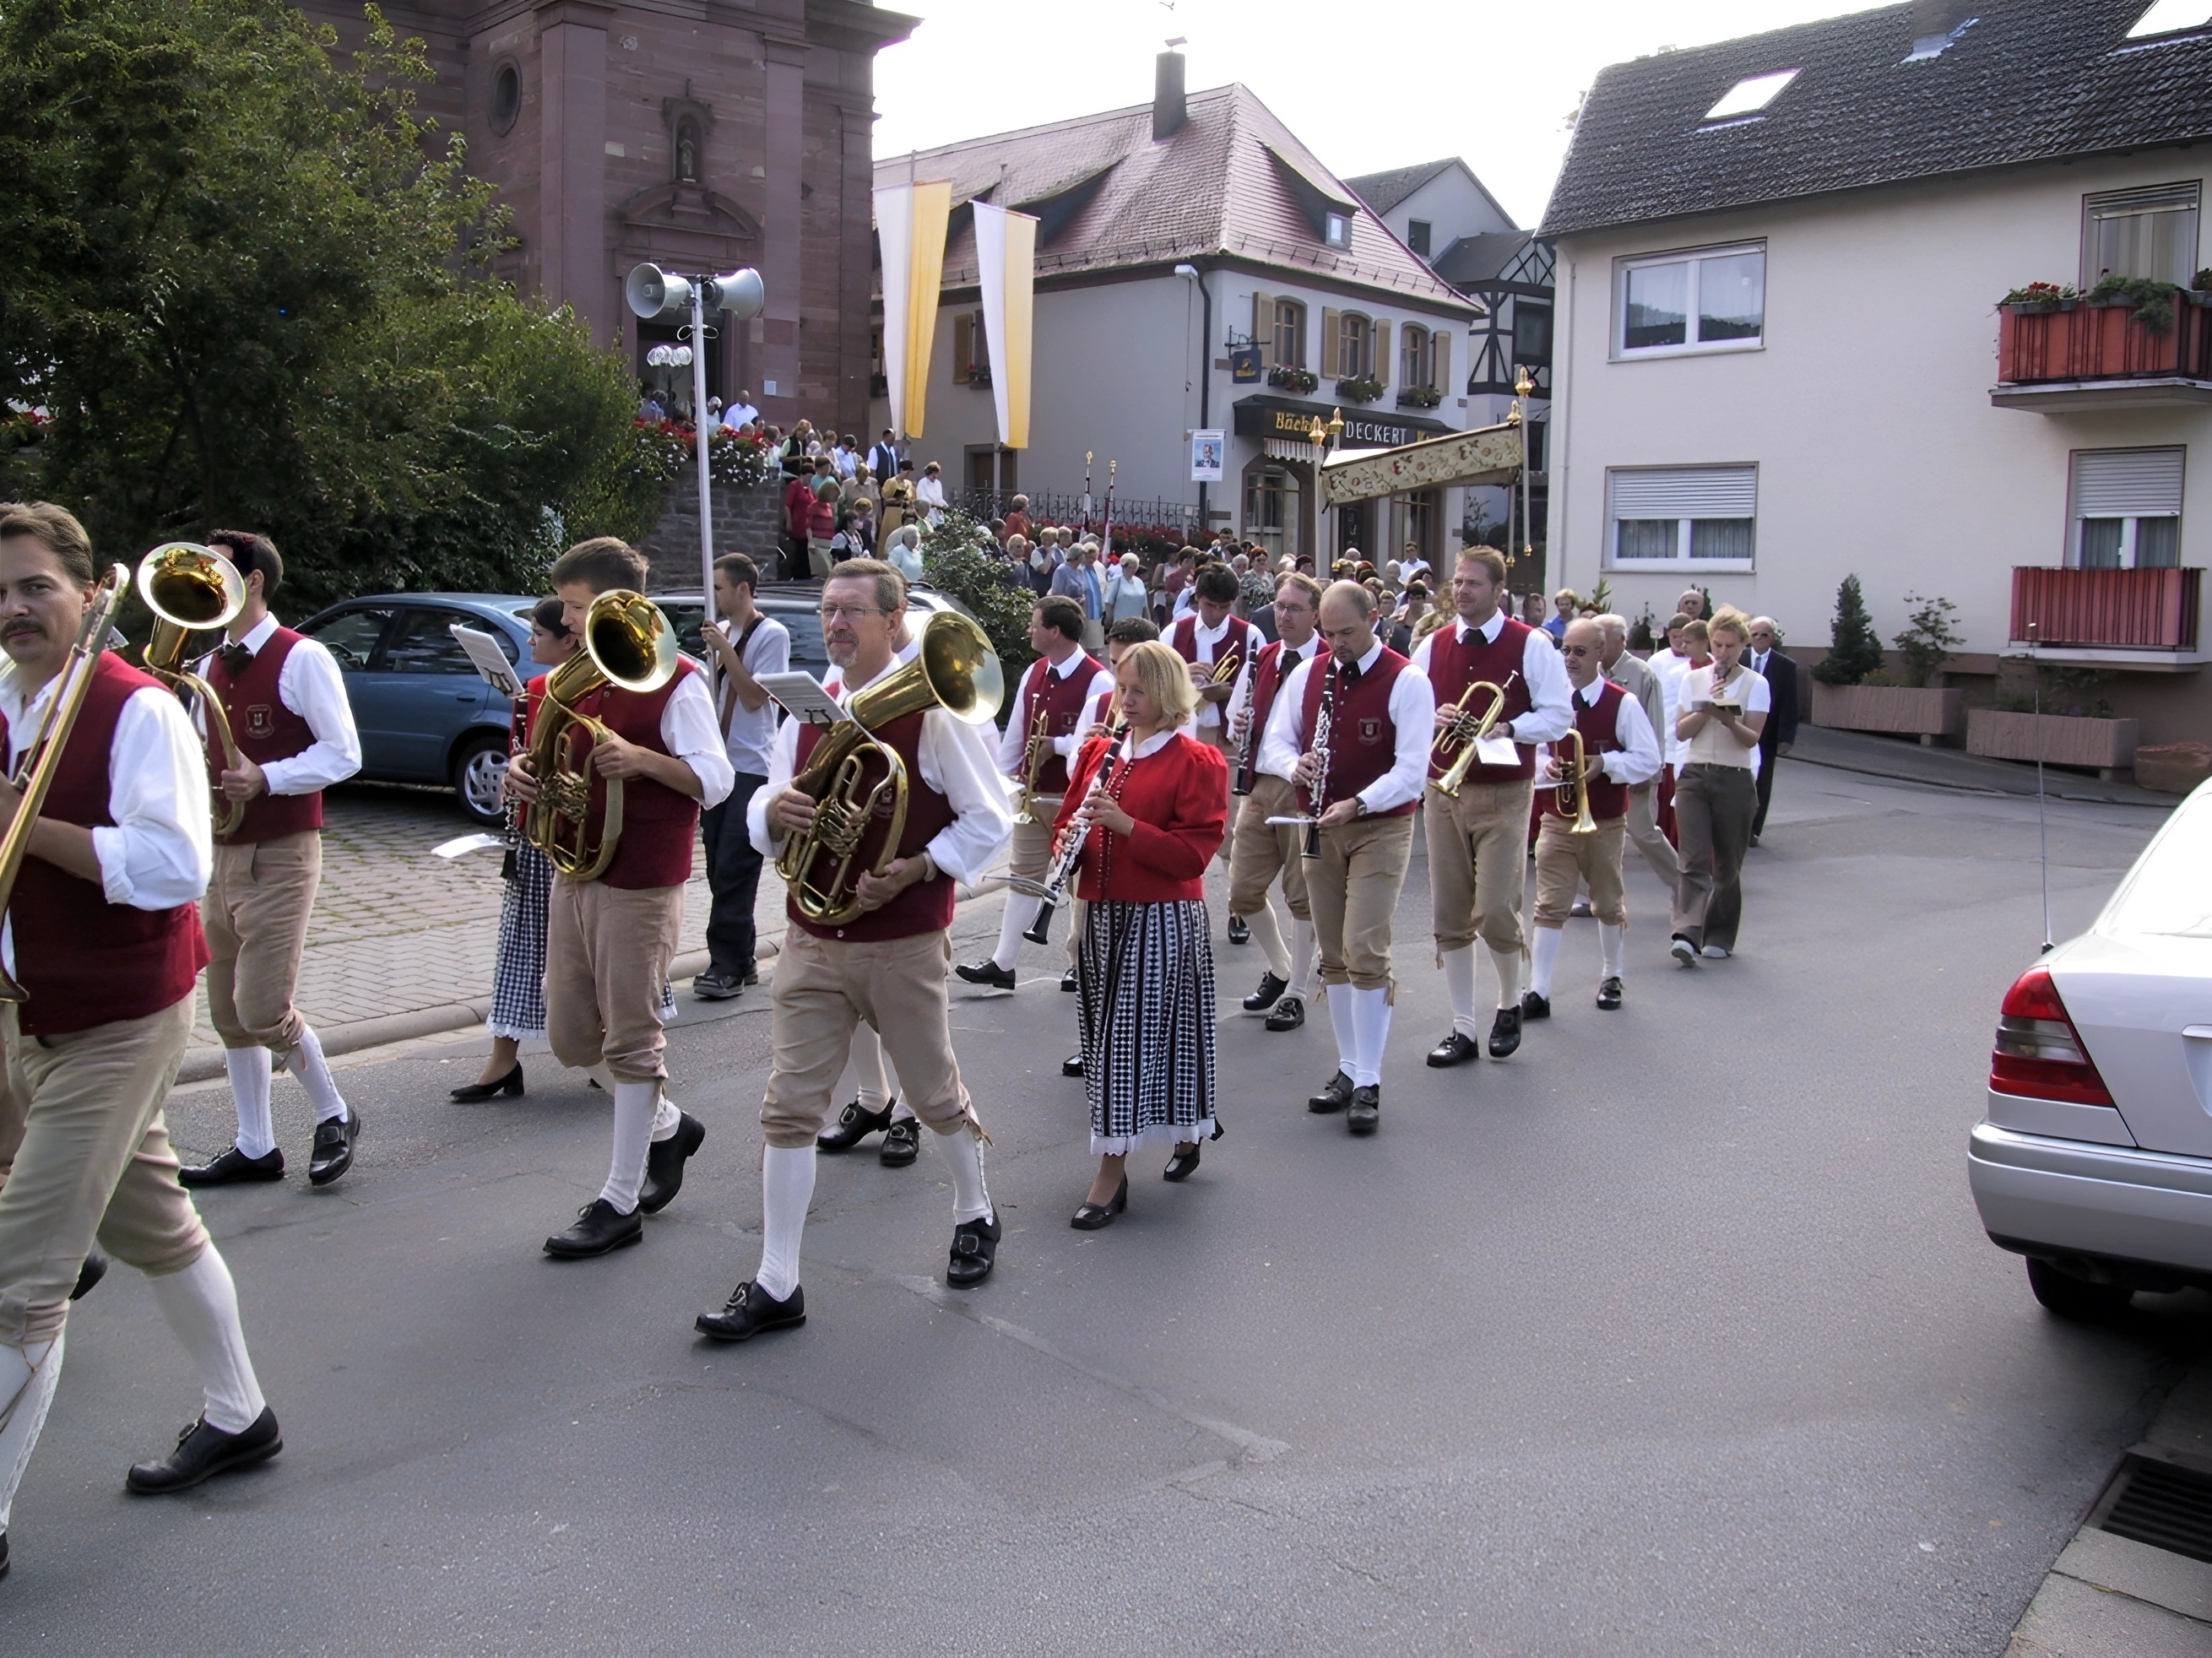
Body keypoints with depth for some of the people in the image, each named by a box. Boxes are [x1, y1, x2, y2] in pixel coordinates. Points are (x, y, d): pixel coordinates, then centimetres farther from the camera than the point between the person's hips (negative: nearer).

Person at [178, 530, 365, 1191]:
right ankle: (255, 1148, 21)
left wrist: (265, 778, -24)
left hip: (280, 855, -8)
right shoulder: (209, 667, 14)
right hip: (222, 853, 8)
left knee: (263, 1008, -11)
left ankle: (334, 1116, 12)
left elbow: (343, 753, -13)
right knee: (228, 1010, 10)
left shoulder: (301, 659, -10)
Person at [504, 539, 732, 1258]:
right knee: (572, 1036, 13)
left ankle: (621, 1200, 11)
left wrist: (642, 759, -30)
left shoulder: (676, 681, -11)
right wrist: (527, 771, 0)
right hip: (574, 872, 8)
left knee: (630, 1038, 0)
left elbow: (716, 780, -15)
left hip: (641, 884, -8)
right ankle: (666, 1125, 35)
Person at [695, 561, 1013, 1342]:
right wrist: (774, 810, -12)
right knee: (790, 1105, 1)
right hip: (812, 939, 5)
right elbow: (768, 810, 13)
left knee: (935, 1094, 13)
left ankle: (975, 1216, 39)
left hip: (903, 942, -4)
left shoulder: (932, 710, -10)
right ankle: (777, 1285, 8)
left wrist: (910, 871, -21)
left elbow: (988, 822, -8)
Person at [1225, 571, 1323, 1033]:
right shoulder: (1262, 658, 12)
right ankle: (1280, 968, 31)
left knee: (1303, 894, 3)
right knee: (1243, 889, 8)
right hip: (1260, 784, 6)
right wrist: (1238, 726, -1)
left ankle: (1297, 993, 15)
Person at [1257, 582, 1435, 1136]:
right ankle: (1348, 1069, 20)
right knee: (1333, 956, 10)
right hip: (1319, 828, 5)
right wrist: (1295, 766, -13)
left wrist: (1356, 804, -29)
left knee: (1366, 953, -11)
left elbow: (1411, 769, -15)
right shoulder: (1306, 675, 7)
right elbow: (1275, 742, 11)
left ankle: (1368, 1084, -5)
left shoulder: (1407, 681, -9)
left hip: (1380, 828, -5)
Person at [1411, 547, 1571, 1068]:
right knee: (1449, 916, 4)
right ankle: (1463, 1029, 15)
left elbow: (1558, 715, -4)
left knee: (1495, 912, -9)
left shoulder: (1531, 646, -2)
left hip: (1505, 795, -4)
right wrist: (1432, 717, -9)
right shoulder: (1431, 646, 9)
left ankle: (1510, 1004, 20)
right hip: (1442, 791, 4)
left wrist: (1504, 729, -19)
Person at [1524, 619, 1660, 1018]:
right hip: (1556, 820, 1)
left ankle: (1611, 977, 34)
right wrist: (1545, 765, -13)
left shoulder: (1623, 704, -8)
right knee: (1550, 905, -3)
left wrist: (1605, 764, -19)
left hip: (1606, 824, -1)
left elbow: (1649, 760, -6)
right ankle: (1538, 991, -2)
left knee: (1608, 903, 15)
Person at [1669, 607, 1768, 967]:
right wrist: (1707, 708, -11)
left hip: (1735, 779, -1)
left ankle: (1719, 936, 20)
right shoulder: (1694, 679, 9)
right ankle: (1687, 934, -23)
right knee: (1694, 859, -12)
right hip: (1694, 775, 1)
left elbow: (1752, 738, -7)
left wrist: (1728, 719, -25)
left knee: (1727, 864, 7)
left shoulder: (1755, 685, 2)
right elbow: (1681, 731, 3)